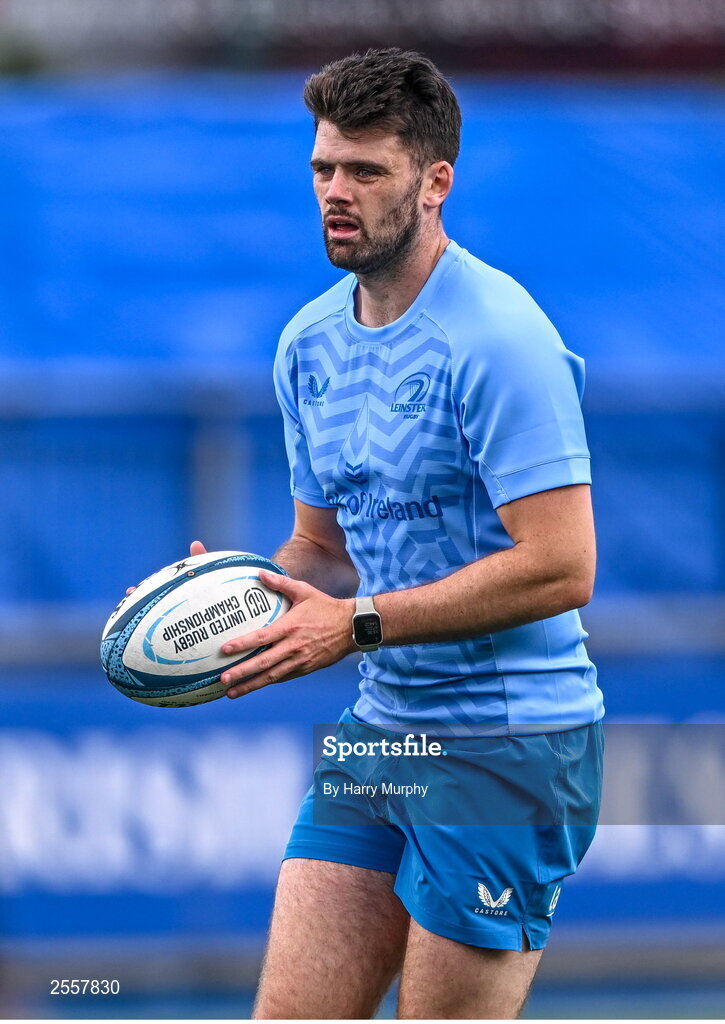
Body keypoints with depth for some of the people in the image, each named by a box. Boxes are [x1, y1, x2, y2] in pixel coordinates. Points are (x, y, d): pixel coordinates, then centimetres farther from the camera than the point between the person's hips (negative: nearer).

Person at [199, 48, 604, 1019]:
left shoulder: (497, 338, -16)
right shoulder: (309, 342, 11)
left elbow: (560, 567, -21)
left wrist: (357, 625, -21)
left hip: (508, 746, -8)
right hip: (379, 732, 8)